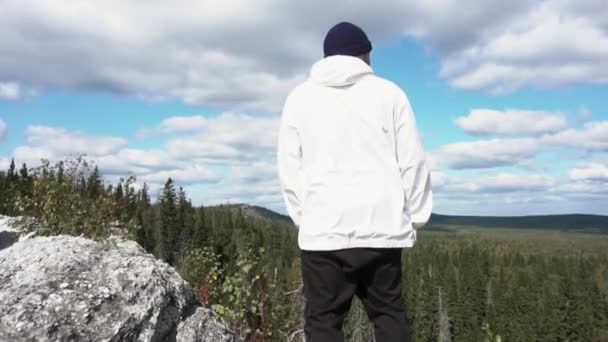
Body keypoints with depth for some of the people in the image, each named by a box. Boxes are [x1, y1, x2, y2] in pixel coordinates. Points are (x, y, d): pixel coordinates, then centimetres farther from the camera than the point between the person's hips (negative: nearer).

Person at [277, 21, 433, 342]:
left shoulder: (299, 97, 9)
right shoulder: (389, 93, 7)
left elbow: (289, 168, 7)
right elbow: (412, 162, 4)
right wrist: (414, 219, 12)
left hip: (323, 231, 0)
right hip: (382, 227, 1)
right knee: (388, 312, 15)